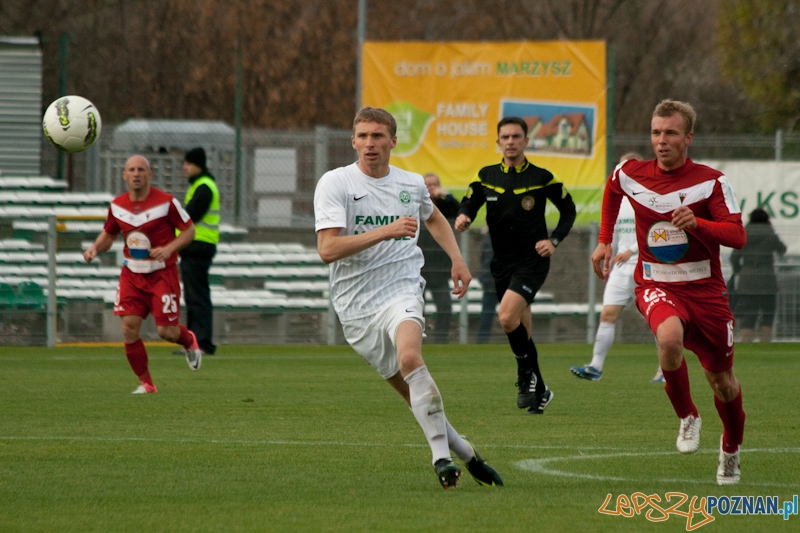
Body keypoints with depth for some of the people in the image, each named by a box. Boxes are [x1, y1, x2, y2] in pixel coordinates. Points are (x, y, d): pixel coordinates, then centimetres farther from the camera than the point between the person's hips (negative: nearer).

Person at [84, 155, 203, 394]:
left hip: (162, 273, -3)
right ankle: (145, 383, 5)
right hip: (132, 274, 3)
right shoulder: (117, 205, 1)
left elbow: (189, 230, -6)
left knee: (166, 331, -5)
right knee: (129, 327, -10)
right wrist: (95, 248, -5)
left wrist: (169, 248, -22)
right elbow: (109, 234, 16)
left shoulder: (166, 202, -13)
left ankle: (189, 341, 33)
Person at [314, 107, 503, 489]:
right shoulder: (335, 184, -5)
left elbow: (434, 218, 33)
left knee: (410, 359, -29)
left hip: (401, 289, 0)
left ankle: (442, 457, -28)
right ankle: (464, 452, 20)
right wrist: (385, 232, -23)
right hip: (356, 305, 0)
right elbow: (327, 249, -17)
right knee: (410, 392, 3)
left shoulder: (412, 184, 9)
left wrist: (457, 260, 20)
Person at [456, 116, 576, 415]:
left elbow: (568, 209, 5)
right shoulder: (486, 177, 4)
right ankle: (538, 391, 24)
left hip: (532, 260, -5)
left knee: (507, 317, -24)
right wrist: (463, 217, -17)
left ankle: (527, 374, -5)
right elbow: (469, 203, 7)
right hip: (502, 263, 5)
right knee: (521, 331, 10)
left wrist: (554, 240, -8)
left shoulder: (541, 178, -5)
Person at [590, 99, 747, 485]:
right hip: (656, 285, 0)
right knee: (669, 337, -35)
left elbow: (737, 236, -16)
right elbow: (612, 189, 24)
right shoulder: (631, 175, -1)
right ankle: (687, 417, -9)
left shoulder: (711, 181, -9)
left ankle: (731, 449, 38)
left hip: (705, 289, 0)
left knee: (723, 384, 7)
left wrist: (696, 223, -32)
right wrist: (604, 242, 20)